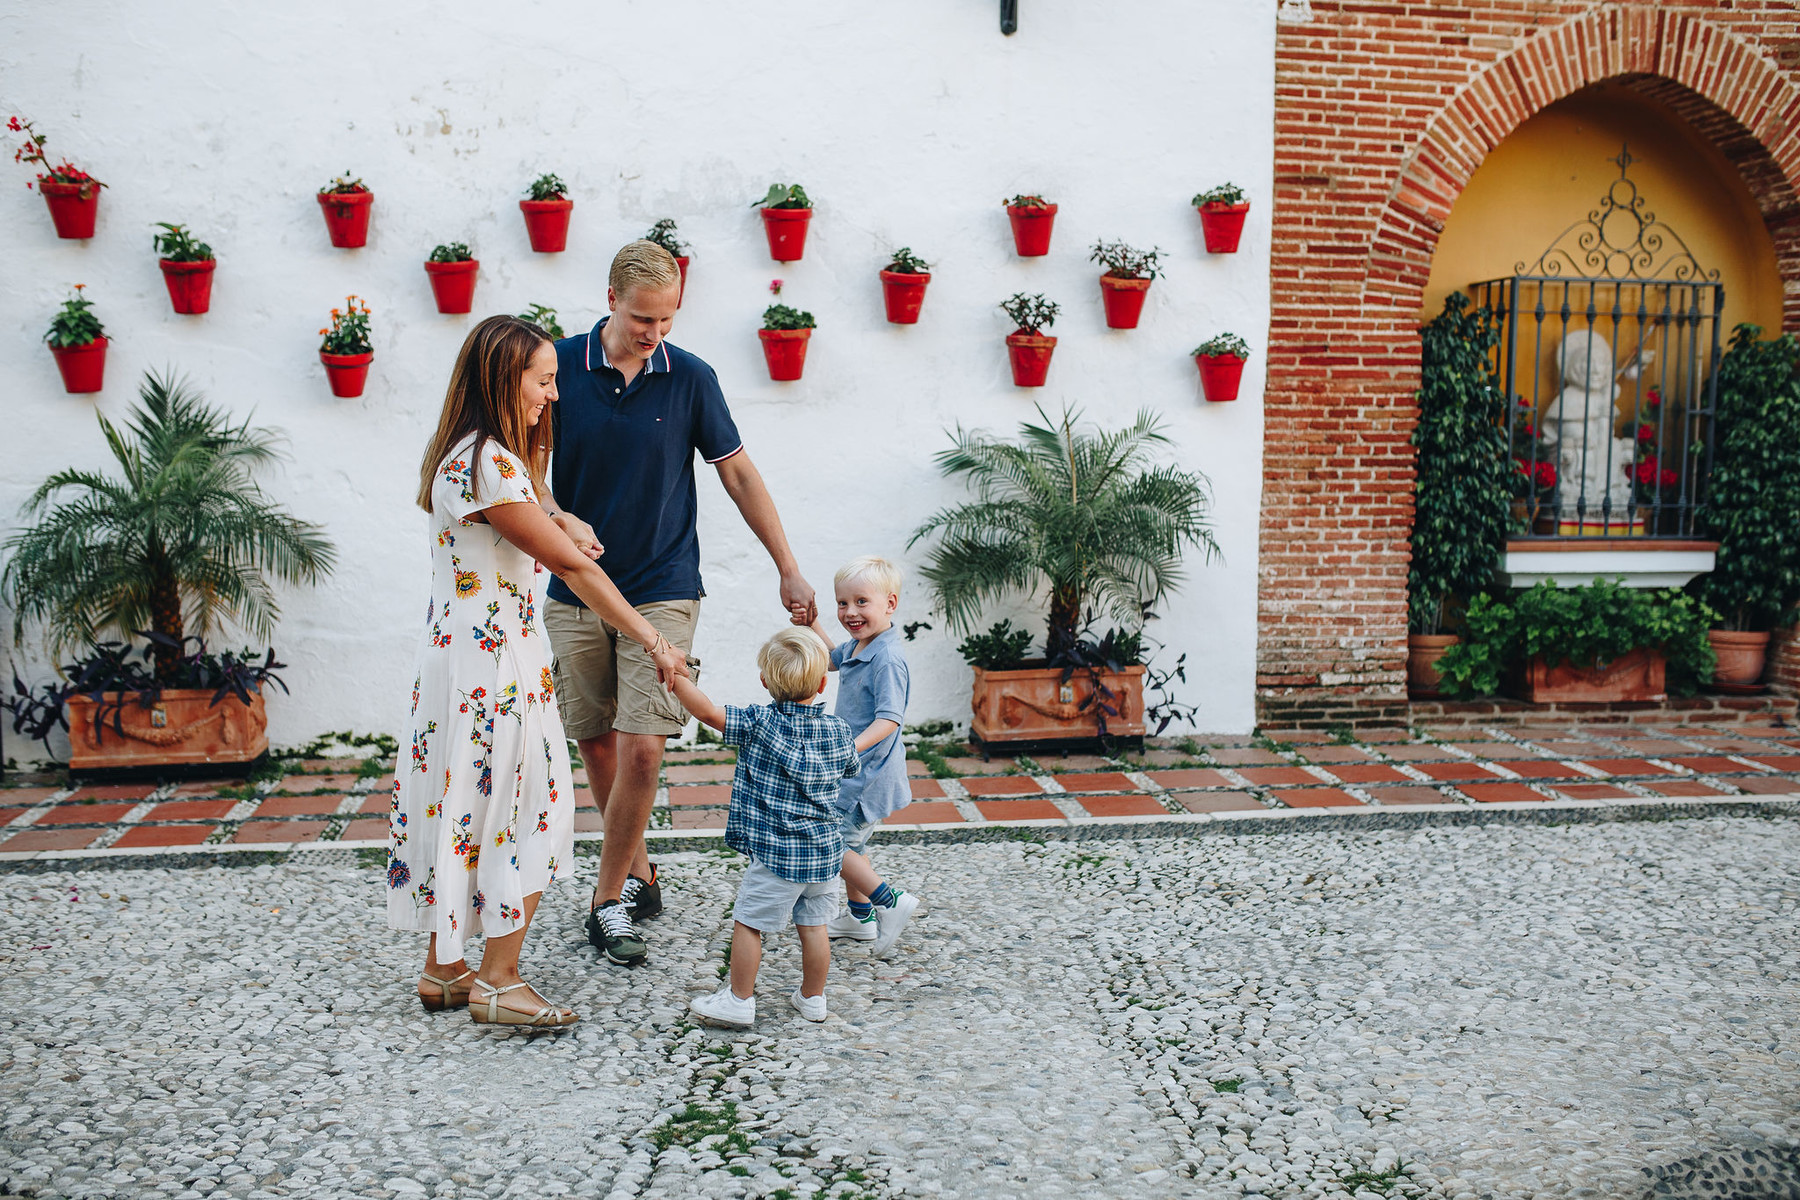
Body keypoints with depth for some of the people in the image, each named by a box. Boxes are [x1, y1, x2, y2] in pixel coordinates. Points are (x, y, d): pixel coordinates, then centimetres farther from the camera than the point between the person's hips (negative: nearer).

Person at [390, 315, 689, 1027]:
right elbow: (572, 565, -18)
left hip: (465, 651, 10)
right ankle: (497, 983, 12)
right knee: (521, 810, 1)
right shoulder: (489, 466, -20)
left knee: (464, 808, 15)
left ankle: (443, 971, 26)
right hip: (493, 663, -10)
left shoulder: (473, 456, 11)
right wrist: (651, 641, -13)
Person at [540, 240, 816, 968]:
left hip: (661, 593, -1)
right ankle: (638, 875, 28)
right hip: (575, 594, 2)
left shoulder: (691, 379, -2)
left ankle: (607, 900, 6)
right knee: (596, 745, 9)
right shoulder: (561, 366, -2)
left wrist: (789, 572, 5)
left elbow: (739, 475, 5)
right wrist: (562, 519, -18)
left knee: (641, 750, -9)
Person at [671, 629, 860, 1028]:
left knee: (747, 923, 7)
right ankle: (813, 997, 26)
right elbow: (852, 768, 21)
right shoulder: (838, 731, 1)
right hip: (825, 849, 5)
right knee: (813, 925, 16)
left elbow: (708, 712, -18)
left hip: (776, 853, -5)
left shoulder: (759, 723, -14)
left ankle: (739, 1001, 15)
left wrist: (675, 675, -8)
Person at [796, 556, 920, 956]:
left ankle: (890, 901, -1)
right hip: (855, 770, 10)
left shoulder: (887, 660, -25)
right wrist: (813, 626, 13)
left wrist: (853, 747, -42)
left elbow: (889, 719, -30)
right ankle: (860, 915, 36)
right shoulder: (857, 647, 4)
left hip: (868, 773, -10)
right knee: (850, 841, 22)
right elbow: (833, 659, 26)